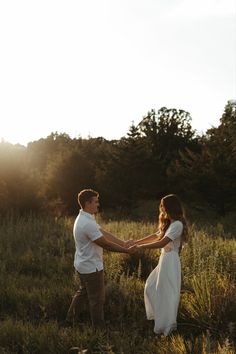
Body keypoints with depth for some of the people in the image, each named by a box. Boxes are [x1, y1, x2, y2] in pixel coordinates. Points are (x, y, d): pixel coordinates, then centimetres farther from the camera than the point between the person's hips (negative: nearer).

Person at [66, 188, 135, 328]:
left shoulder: (85, 218, 5)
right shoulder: (88, 223, -29)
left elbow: (105, 233, 5)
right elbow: (105, 244, -24)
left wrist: (123, 243, 1)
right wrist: (126, 250, -15)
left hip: (83, 265, 10)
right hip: (91, 268, -10)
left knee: (83, 292, 25)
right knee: (97, 299, 4)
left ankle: (70, 319, 35)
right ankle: (99, 328, 17)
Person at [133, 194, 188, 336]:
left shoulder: (177, 225, -19)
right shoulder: (169, 223, 14)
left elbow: (161, 243, -25)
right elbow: (155, 236, 17)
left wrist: (140, 247, -23)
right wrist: (135, 242, 10)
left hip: (170, 261, -10)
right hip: (164, 259, 10)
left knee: (167, 292, 0)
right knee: (151, 287, 18)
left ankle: (168, 324, 11)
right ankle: (159, 315, 32)